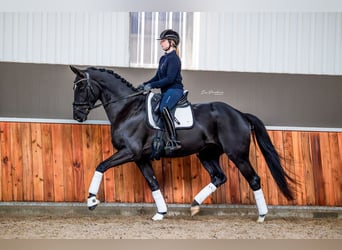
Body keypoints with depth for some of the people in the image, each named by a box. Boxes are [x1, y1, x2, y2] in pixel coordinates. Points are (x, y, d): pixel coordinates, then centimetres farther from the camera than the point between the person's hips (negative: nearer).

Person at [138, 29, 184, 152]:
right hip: (165, 91, 11)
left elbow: (170, 79, -19)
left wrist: (152, 85, -18)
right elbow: (158, 77, 23)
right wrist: (145, 84, 9)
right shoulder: (163, 58, 18)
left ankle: (173, 140, -38)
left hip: (175, 89, -11)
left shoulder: (173, 58, -11)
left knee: (164, 108, -35)